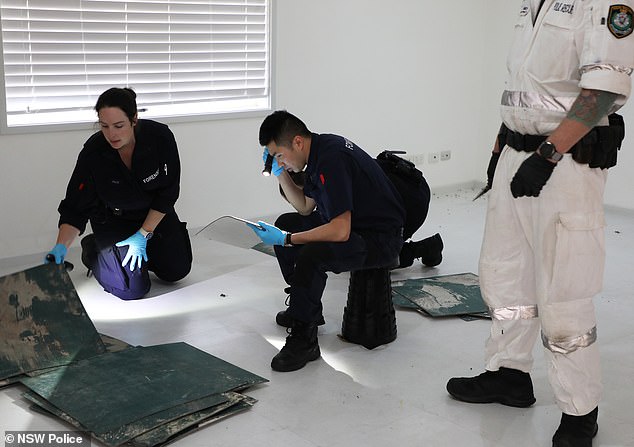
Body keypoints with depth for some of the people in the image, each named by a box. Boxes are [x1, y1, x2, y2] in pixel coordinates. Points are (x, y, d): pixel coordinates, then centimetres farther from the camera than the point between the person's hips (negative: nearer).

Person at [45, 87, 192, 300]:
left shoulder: (161, 137, -28)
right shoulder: (93, 153, -29)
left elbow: (167, 194, -17)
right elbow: (75, 209, -22)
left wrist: (143, 234, -18)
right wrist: (60, 247, -37)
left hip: (154, 213, 2)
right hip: (112, 218, -2)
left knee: (177, 271, 1)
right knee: (133, 288, -13)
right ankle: (92, 249, 13)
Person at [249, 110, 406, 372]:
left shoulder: (332, 159, -27)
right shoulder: (318, 151, 3)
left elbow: (341, 231, -32)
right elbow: (305, 207, 15)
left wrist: (287, 239, -24)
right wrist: (281, 173, 4)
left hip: (382, 239, -11)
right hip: (353, 223, 11)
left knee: (312, 255, -33)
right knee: (285, 224, 16)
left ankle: (304, 340, -15)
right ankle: (304, 307, 24)